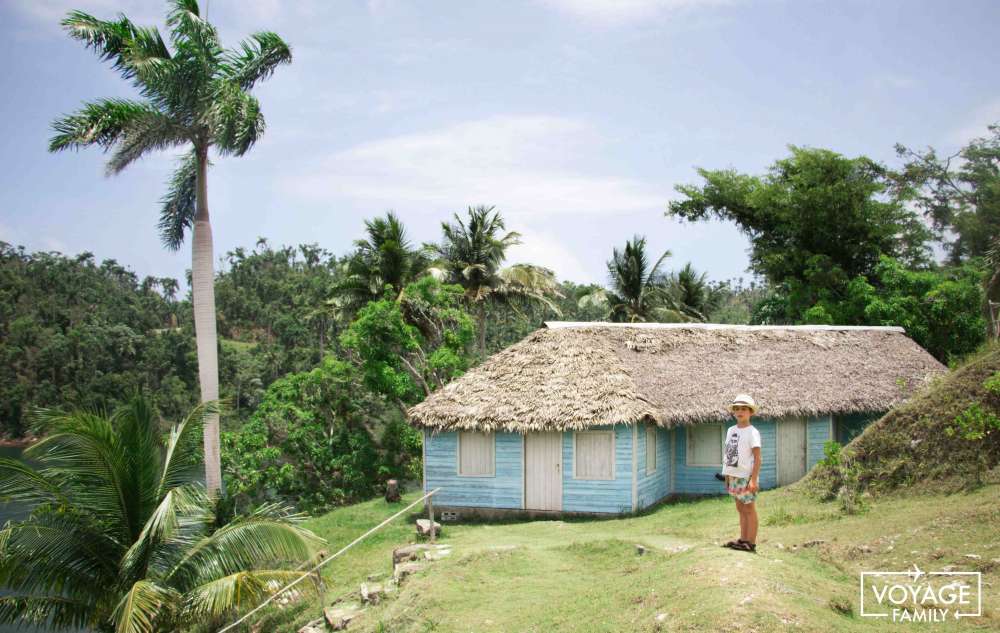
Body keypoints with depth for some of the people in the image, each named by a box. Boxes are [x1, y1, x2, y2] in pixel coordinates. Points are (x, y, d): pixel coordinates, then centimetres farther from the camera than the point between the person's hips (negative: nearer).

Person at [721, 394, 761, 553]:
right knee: (740, 508, 13)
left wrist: (753, 479, -18)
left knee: (749, 508, -2)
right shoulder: (730, 430, 11)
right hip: (734, 476, 7)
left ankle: (751, 543, 2)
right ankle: (743, 539, 21)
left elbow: (757, 457, -13)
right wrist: (727, 475, 15)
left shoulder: (752, 432, -10)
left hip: (746, 477, -7)